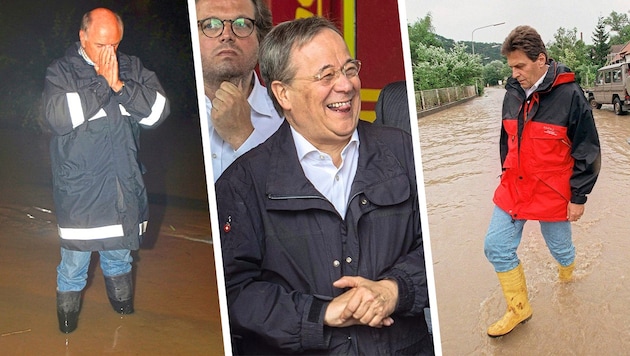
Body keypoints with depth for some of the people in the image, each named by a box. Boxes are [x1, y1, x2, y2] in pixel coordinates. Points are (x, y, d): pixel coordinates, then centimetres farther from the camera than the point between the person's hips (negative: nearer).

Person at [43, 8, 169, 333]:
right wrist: (102, 82, -21)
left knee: (120, 257, 21)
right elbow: (59, 117, -22)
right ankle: (67, 324, 30)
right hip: (79, 192, -3)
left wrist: (119, 85, -20)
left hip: (125, 190, 3)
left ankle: (125, 315, 44)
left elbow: (158, 111, -9)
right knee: (74, 262, 7)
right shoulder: (61, 72, -5)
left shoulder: (132, 68, 3)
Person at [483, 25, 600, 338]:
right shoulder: (512, 94, -1)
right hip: (513, 189, 5)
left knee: (560, 248, 14)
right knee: (496, 247, 2)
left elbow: (588, 151, -11)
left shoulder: (569, 95, -17)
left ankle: (568, 283, 48)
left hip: (553, 193, -5)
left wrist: (578, 197, -9)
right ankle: (518, 309, 19)